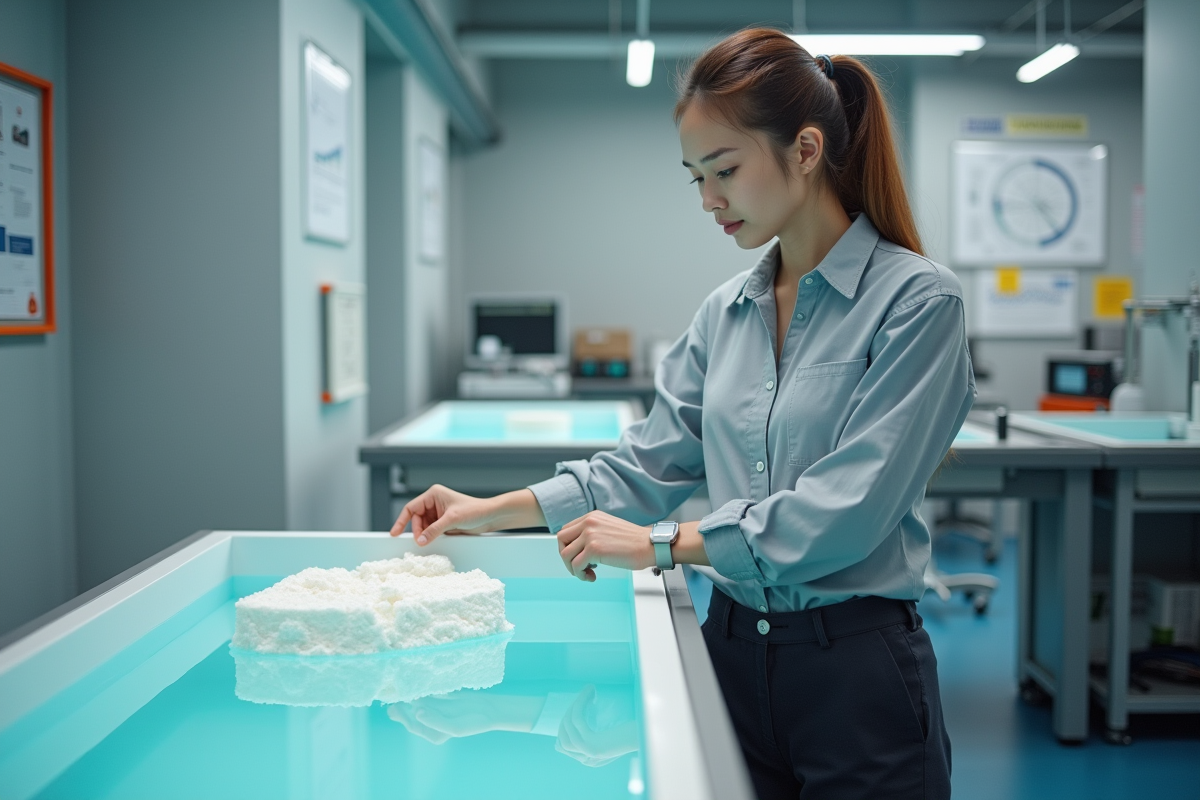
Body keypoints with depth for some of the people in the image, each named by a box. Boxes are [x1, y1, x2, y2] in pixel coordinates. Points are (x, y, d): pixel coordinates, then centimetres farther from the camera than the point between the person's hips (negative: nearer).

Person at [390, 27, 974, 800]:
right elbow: (650, 461, 10)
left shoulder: (916, 299, -13)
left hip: (855, 675, -5)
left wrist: (663, 545, -16)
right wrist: (491, 511, 3)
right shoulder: (725, 312, 7)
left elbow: (846, 511, -20)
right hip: (733, 650, 6)